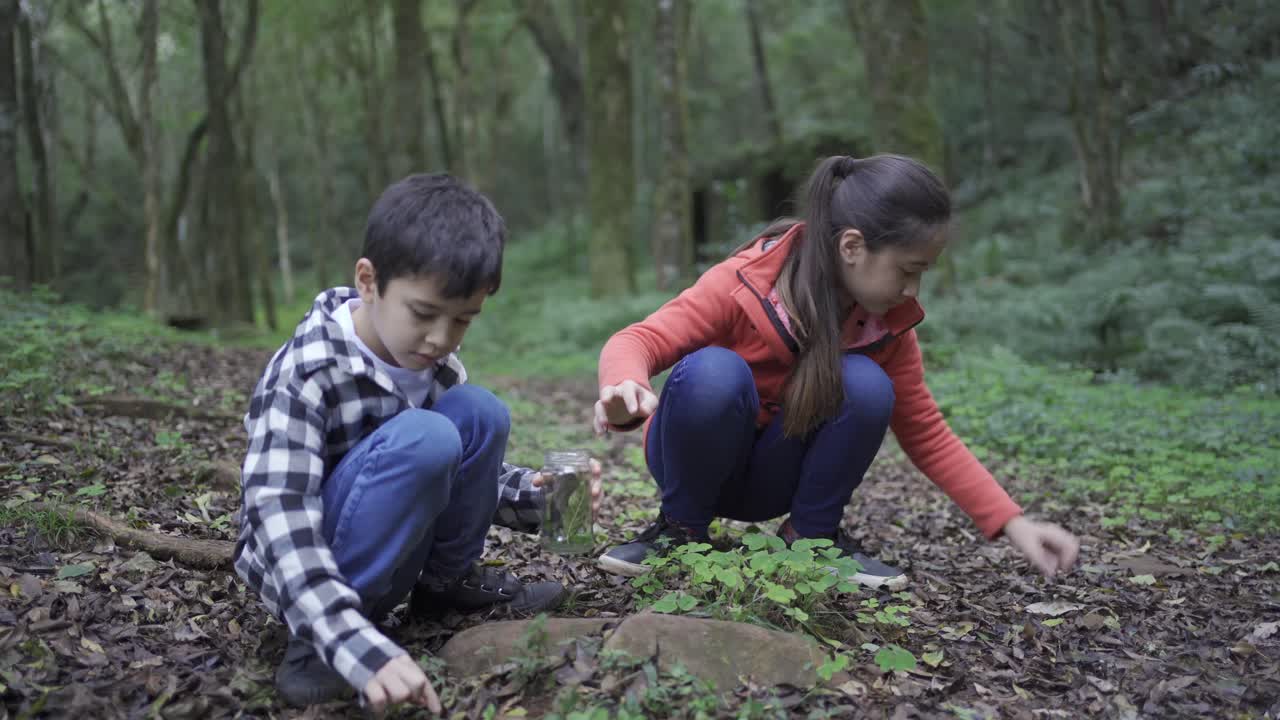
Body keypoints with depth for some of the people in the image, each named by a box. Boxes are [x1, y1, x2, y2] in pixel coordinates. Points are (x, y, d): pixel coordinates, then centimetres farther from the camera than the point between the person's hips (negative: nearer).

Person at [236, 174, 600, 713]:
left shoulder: (436, 364, -5)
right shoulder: (306, 374, -26)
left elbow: (454, 471, 8)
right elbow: (282, 523, -34)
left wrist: (536, 494, -12)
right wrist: (362, 650, -45)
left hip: (384, 555, 6)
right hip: (300, 565, -6)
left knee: (479, 412, -14)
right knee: (421, 439, -31)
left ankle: (448, 582, 3)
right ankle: (320, 641, -21)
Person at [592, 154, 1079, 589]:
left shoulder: (889, 323, -9)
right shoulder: (744, 282, -24)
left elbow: (927, 436, -3)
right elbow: (638, 341, -25)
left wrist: (1013, 524, -11)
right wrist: (627, 389, -50)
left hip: (775, 480, 3)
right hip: (699, 462, -3)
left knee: (866, 385, -25)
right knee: (713, 372, -36)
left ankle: (811, 535, -6)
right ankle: (680, 527, -12)